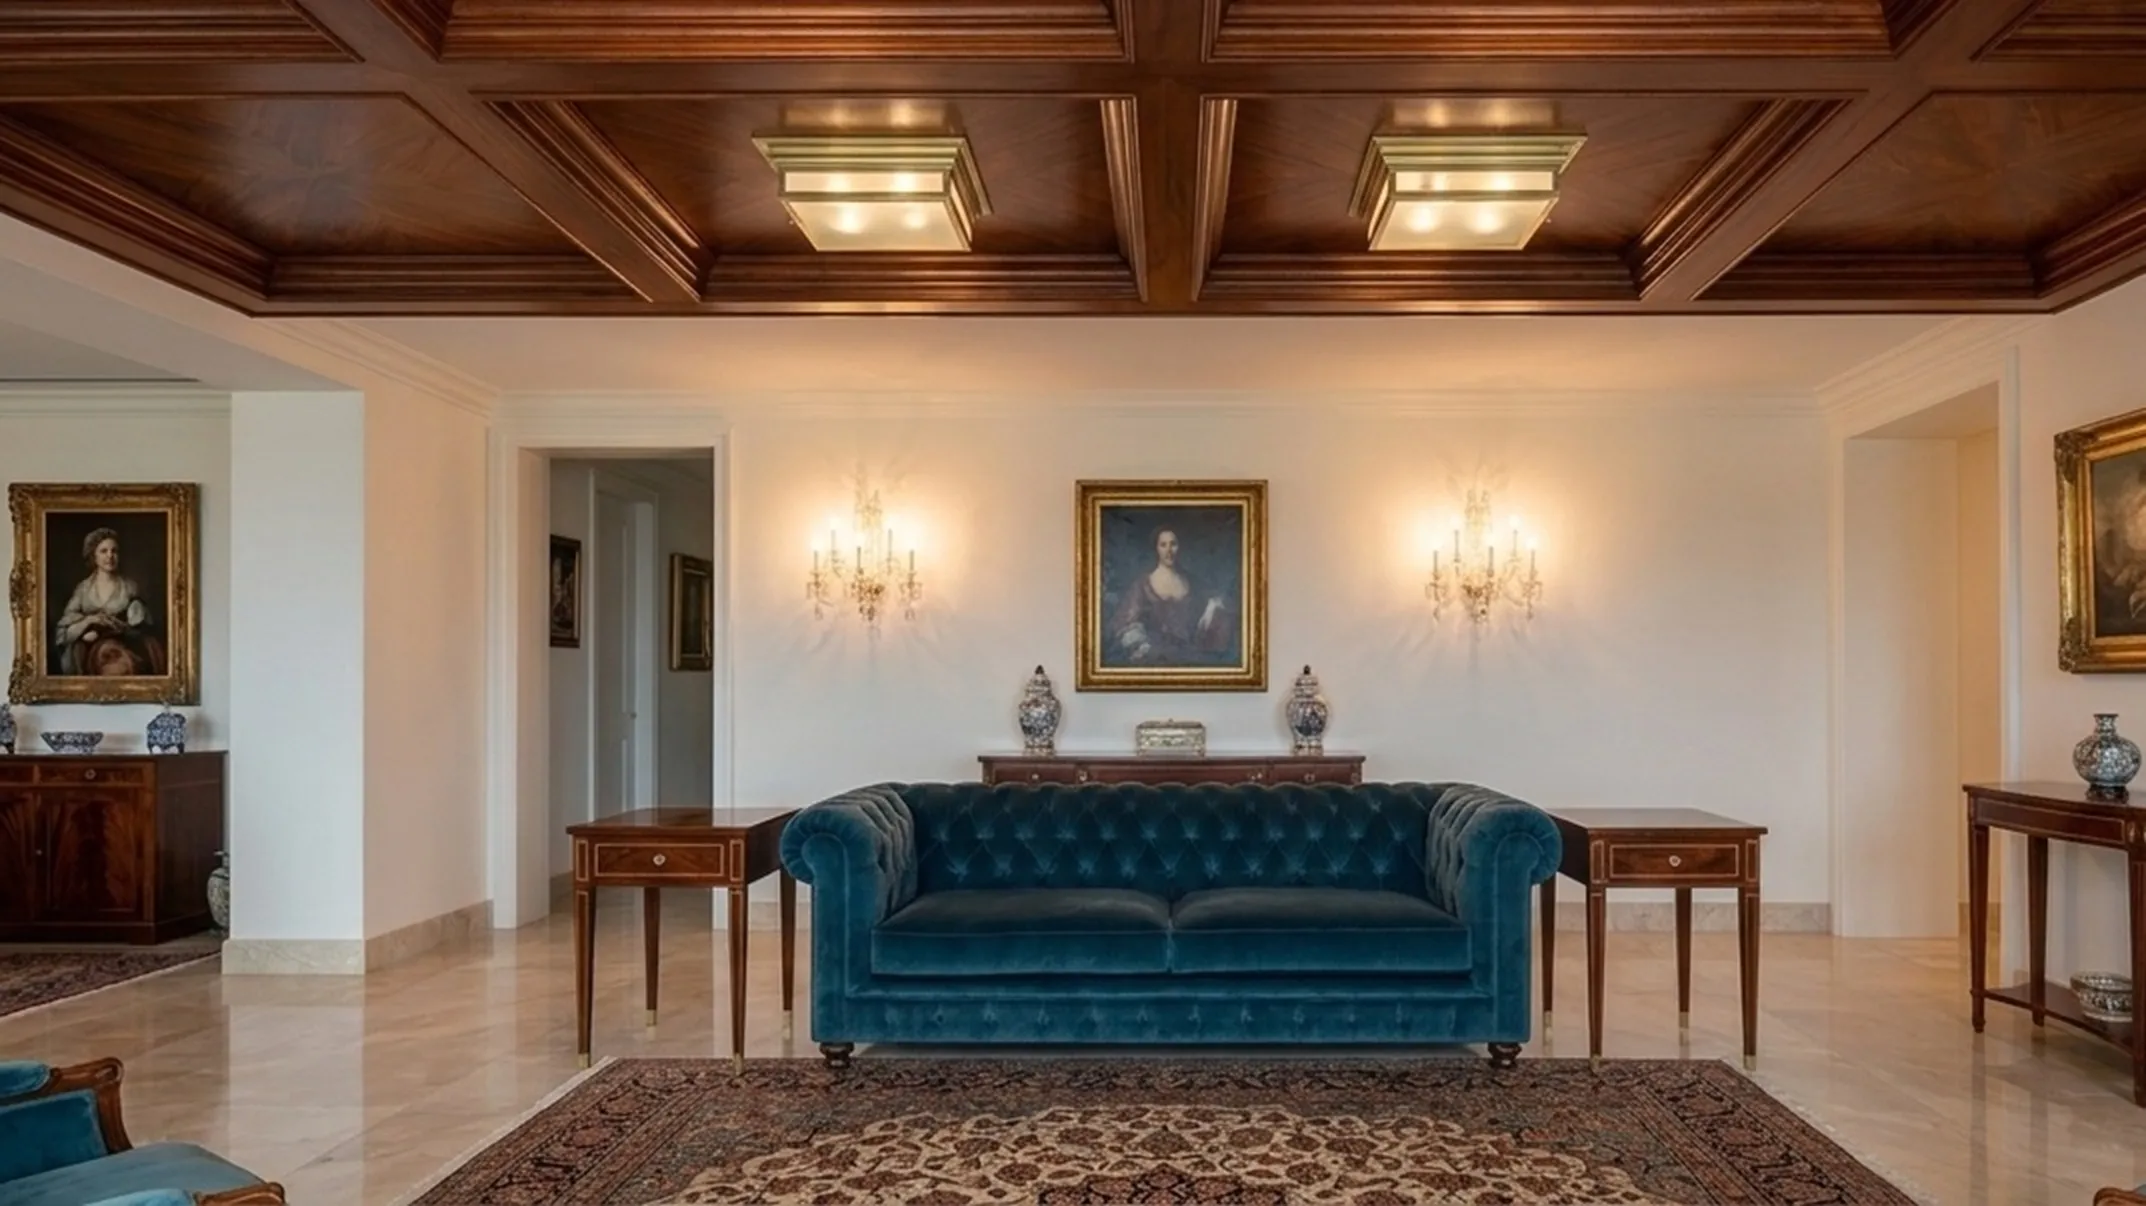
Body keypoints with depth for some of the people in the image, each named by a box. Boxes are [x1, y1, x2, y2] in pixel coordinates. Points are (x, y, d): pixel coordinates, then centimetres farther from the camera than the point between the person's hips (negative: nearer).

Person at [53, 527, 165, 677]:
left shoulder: (131, 587, 6)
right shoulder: (83, 589, 9)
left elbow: (143, 630, 1)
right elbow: (62, 632, 4)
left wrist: (101, 632, -8)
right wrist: (89, 621, -14)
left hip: (123, 650, -2)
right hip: (88, 652, 2)